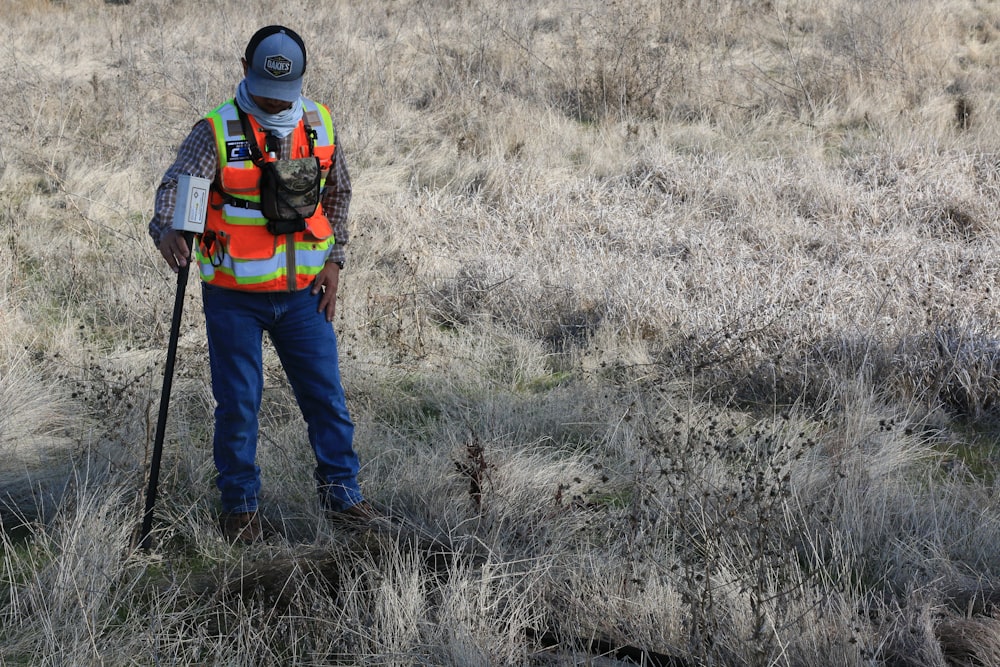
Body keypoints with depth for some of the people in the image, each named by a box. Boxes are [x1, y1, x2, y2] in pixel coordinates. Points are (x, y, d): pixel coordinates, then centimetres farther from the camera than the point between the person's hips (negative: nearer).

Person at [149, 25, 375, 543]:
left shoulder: (319, 125, 2)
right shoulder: (217, 131, -11)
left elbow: (337, 193, 16)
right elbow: (177, 185, -23)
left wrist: (333, 258, 8)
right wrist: (167, 230, -44)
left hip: (302, 292, 3)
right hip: (235, 297, -3)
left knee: (325, 393, 8)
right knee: (238, 403, 4)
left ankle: (340, 490, 23)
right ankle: (240, 505, 18)